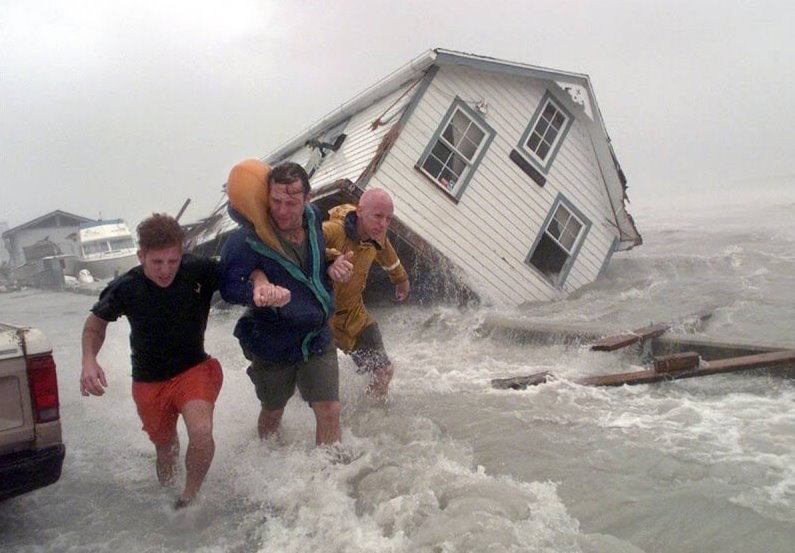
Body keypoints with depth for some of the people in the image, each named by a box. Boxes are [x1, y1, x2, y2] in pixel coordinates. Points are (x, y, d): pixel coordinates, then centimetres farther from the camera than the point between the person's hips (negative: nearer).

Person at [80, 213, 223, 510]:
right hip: (149, 381, 2)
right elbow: (96, 322, 1)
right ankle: (167, 497, 55)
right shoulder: (125, 288, -17)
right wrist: (89, 360, -16)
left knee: (201, 433, -28)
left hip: (193, 368, -2)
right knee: (165, 447, 19)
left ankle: (189, 497, 1)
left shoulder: (199, 271, -22)